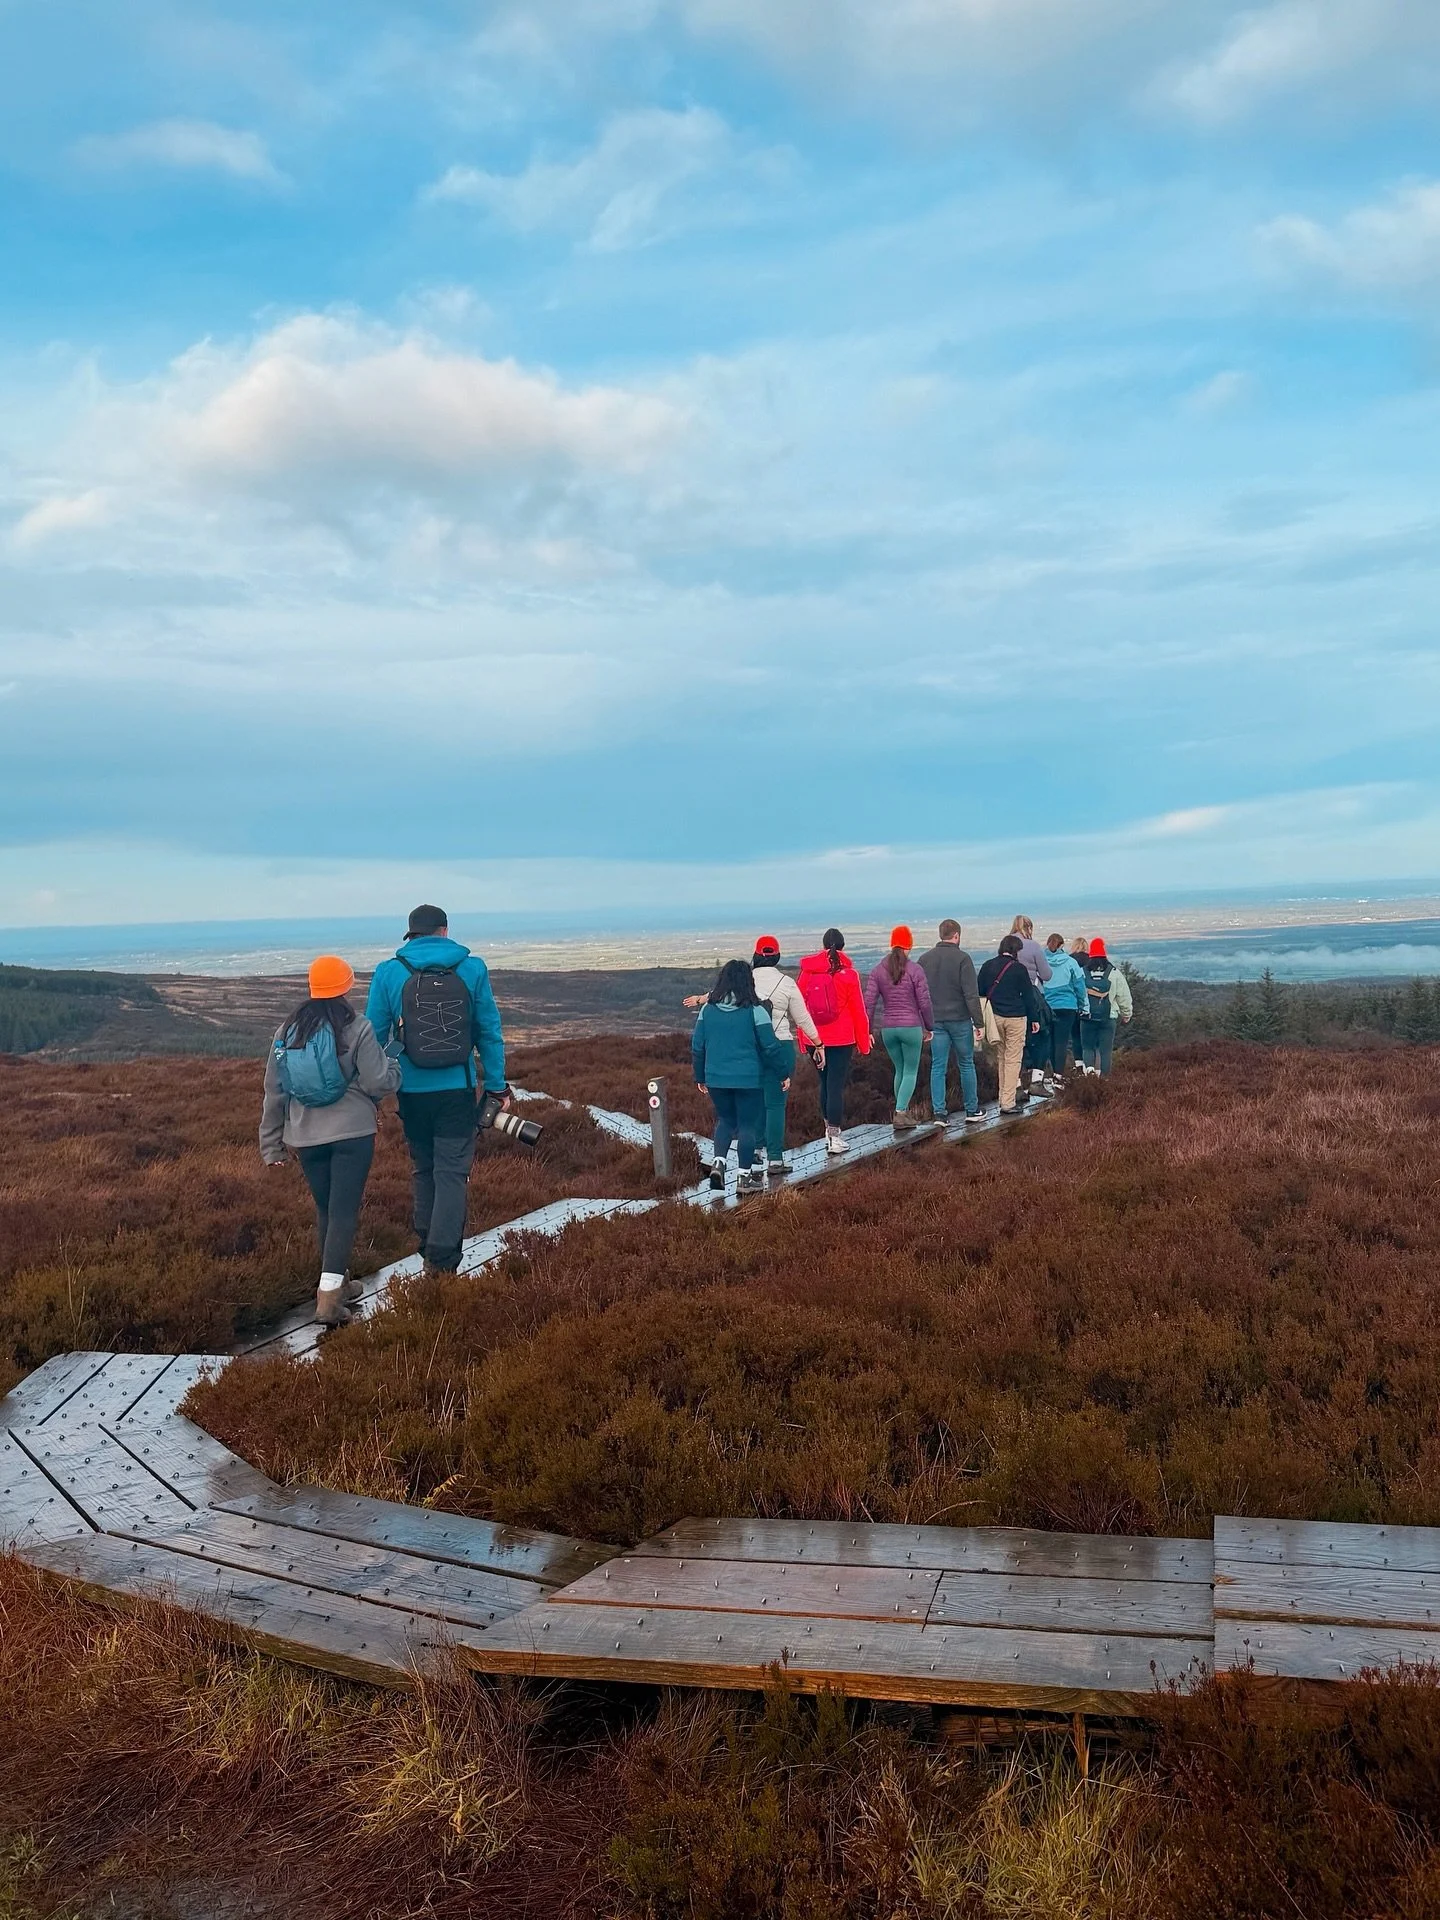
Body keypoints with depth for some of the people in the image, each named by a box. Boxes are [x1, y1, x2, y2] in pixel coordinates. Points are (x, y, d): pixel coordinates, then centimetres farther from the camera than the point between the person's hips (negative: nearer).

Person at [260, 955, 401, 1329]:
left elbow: (274, 1092, 10)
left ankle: (338, 1284, 29)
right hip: (352, 1133, -4)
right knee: (344, 1212, -3)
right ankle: (329, 1296, -11)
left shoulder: (287, 1031, 5)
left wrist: (272, 1144, 17)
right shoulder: (356, 1028, -10)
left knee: (325, 1210, 17)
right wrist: (393, 1066, 13)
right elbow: (379, 1082, -10)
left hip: (306, 1138, 4)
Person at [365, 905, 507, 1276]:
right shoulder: (473, 968, -2)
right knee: (452, 1171, 1)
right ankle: (443, 1259, -8)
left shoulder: (388, 973, -2)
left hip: (412, 1091, 1)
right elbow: (490, 1032, 1)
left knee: (423, 1169, 18)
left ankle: (429, 1248, 25)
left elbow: (375, 1035, 2)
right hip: (458, 1089, -1)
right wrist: (497, 1085, 8)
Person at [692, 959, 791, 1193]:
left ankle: (718, 1162, 0)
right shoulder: (755, 1011, -8)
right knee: (747, 1124, 7)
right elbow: (770, 1046, -8)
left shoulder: (708, 1009, 2)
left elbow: (697, 1046, 6)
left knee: (725, 1119, 19)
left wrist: (700, 1077, 17)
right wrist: (784, 1074, 4)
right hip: (748, 1079, -3)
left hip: (716, 1078, 4)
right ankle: (746, 1176, 11)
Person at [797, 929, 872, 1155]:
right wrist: (863, 1044, 5)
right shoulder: (848, 974, -7)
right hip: (842, 1040, -3)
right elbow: (859, 1011, -4)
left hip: (816, 1040, 3)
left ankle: (830, 1132, 27)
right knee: (836, 1086, -1)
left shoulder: (807, 973, 0)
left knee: (825, 1084, 18)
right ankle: (835, 1138, 0)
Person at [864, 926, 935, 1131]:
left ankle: (903, 1113, 25)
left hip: (888, 1028, 4)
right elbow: (924, 1003, -8)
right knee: (911, 1072, 6)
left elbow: (869, 1002, -2)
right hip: (911, 1027, -4)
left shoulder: (877, 971, 1)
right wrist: (929, 1027, 5)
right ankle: (900, 1113, -9)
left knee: (899, 1070, 19)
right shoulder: (915, 970, -9)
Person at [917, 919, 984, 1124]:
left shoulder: (925, 959, 4)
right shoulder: (962, 958, -10)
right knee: (966, 1064, 10)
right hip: (959, 1019, -3)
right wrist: (979, 1023, -11)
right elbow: (971, 994, -14)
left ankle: (939, 1111, 2)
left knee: (938, 1067, 5)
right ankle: (971, 1110, 17)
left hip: (935, 1021, 3)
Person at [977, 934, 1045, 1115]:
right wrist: (1034, 1019, 5)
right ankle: (1008, 1102, -5)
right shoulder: (1019, 968, -8)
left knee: (1001, 1057, 17)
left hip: (994, 1017, 4)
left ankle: (1003, 1097, 21)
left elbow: (980, 992, 7)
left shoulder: (988, 966, 3)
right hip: (1015, 1018, -4)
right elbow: (1028, 996, -3)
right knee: (1013, 1060, -1)